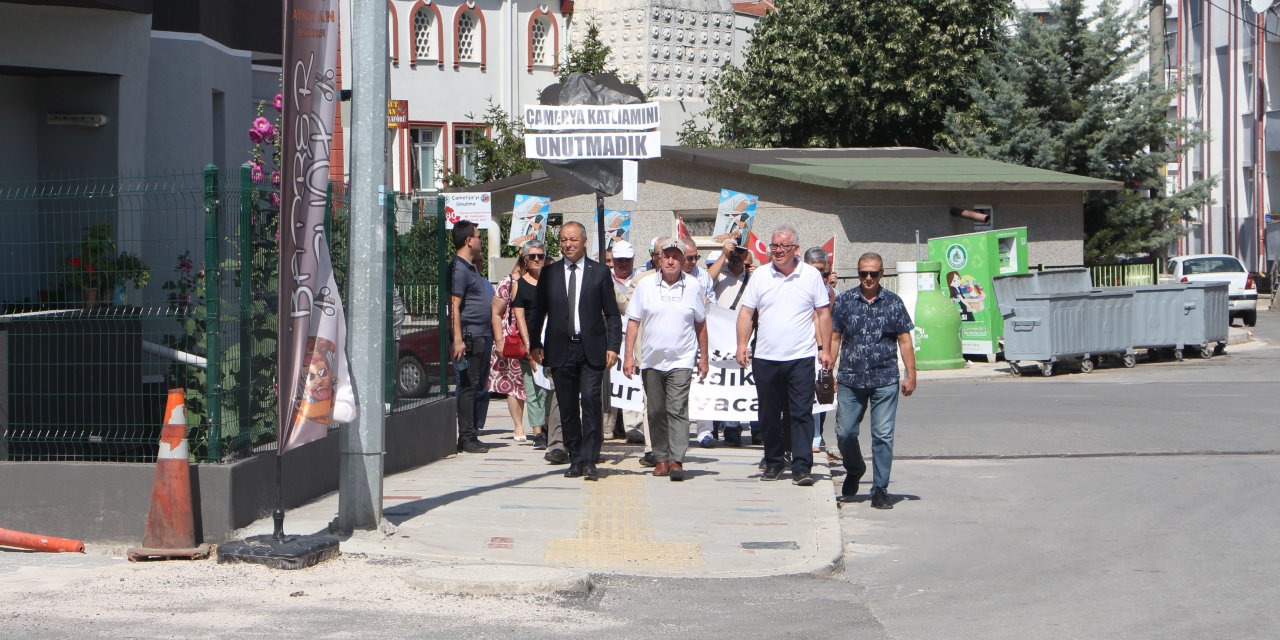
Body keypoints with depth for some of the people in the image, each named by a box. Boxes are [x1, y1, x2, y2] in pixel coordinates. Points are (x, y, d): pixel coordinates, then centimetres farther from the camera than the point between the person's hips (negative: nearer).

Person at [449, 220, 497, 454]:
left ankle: (472, 435, 16)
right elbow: (454, 307, -18)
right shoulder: (459, 268, -12)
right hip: (469, 336, -10)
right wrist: (458, 340, -24)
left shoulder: (472, 267, 19)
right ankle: (466, 437, -5)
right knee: (468, 387, -7)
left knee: (479, 388, 11)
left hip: (482, 337, 10)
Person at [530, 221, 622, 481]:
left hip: (591, 349, -2)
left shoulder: (599, 272, 5)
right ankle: (575, 460, 13)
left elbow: (612, 313, 5)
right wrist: (535, 344, 3)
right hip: (560, 350, 2)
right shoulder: (549, 273, 10)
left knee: (591, 403, -11)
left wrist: (613, 346, -4)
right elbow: (538, 311, 12)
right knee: (567, 408, 4)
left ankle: (589, 461, -8)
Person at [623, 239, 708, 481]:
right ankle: (661, 459, 16)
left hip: (681, 360, -2)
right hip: (651, 360, 2)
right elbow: (633, 322, 4)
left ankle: (677, 460, -14)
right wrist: (629, 356, -3)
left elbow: (700, 324, 10)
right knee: (656, 412, 7)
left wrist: (703, 358, 10)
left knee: (677, 409, -12)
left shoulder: (693, 286, 2)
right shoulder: (646, 286, 2)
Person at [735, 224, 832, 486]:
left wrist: (824, 348, 0)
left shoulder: (811, 275, 2)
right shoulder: (760, 275, 6)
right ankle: (773, 462, 22)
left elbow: (823, 314, 6)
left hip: (801, 358, -2)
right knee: (768, 415, 9)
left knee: (801, 414, -8)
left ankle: (801, 467, -9)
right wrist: (742, 344, -3)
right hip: (765, 358, 2)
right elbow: (746, 311, 8)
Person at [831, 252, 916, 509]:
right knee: (844, 432, 4)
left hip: (885, 381, -1)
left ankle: (880, 490, 4)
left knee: (883, 436, -4)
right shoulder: (844, 301, 6)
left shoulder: (893, 302, 5)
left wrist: (911, 375, 1)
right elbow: (834, 339, 9)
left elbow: (905, 341, 6)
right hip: (850, 380, 1)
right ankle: (854, 471, 33)